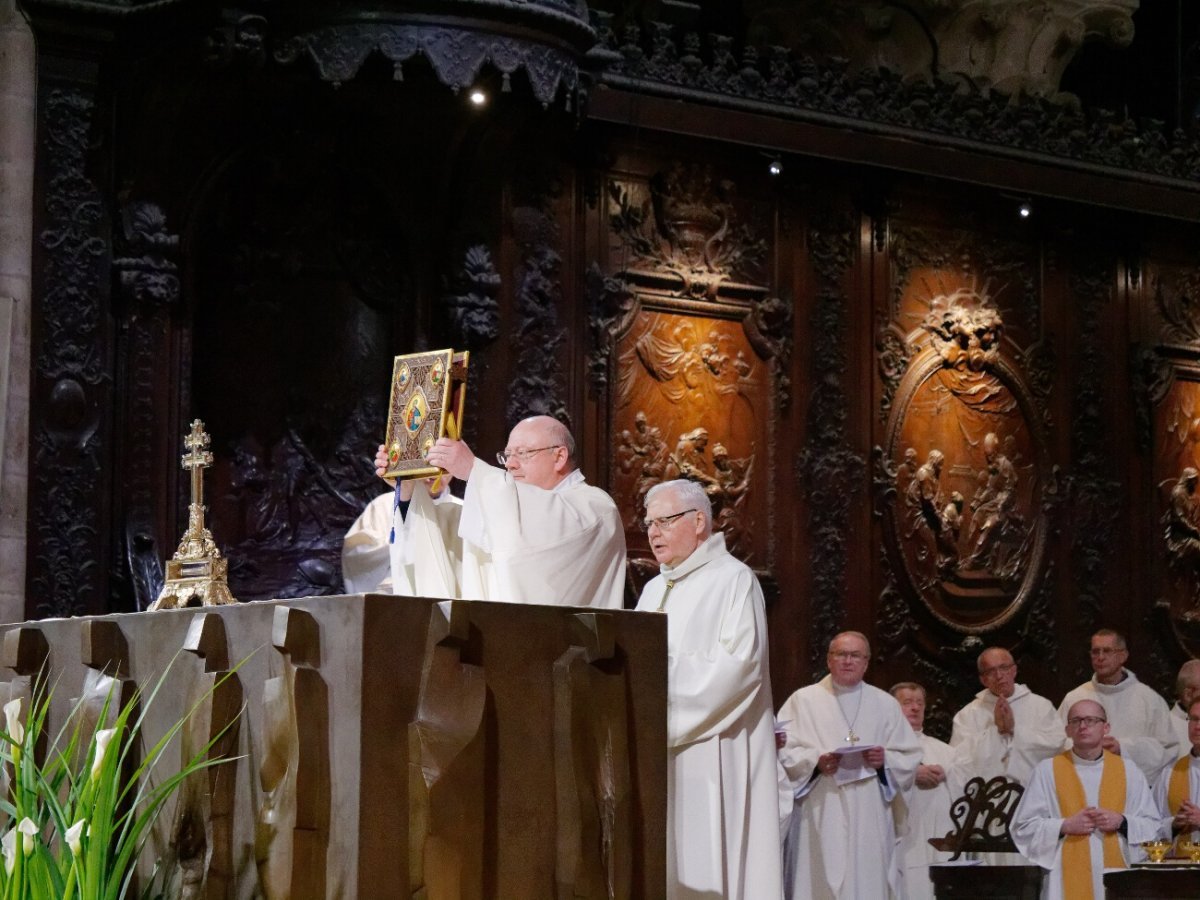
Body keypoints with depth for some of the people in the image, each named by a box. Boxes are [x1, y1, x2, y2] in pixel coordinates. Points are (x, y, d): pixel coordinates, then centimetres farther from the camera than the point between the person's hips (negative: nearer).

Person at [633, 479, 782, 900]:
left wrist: (666, 702, -16)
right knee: (663, 866, 3)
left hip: (710, 757, -7)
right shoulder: (654, 589, 19)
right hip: (657, 757, 7)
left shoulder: (733, 580, -4)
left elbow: (739, 663, -15)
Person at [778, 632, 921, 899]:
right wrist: (815, 761, -19)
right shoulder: (803, 700, 7)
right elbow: (783, 751, -2)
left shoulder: (885, 704, 15)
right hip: (821, 819, -2)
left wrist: (886, 760, -10)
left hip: (870, 820, 2)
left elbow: (910, 757, 11)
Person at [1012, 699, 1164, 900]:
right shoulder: (1047, 770, 5)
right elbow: (1024, 827, 3)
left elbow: (1154, 827, 9)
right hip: (1069, 881, -2)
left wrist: (1122, 822, -8)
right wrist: (1065, 825, -10)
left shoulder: (1127, 770, 10)